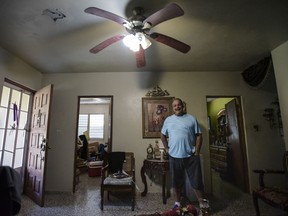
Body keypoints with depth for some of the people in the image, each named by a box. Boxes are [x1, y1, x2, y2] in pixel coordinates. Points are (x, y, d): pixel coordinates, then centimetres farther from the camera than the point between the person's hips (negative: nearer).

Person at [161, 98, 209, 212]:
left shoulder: (191, 118, 1)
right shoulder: (168, 120, 5)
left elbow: (199, 135, 0)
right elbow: (163, 135, 15)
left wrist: (196, 152, -6)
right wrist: (166, 148, 6)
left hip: (191, 156, -1)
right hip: (174, 156, 2)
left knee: (196, 180, 8)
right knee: (176, 181, 15)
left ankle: (202, 201, 30)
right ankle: (177, 202, 33)